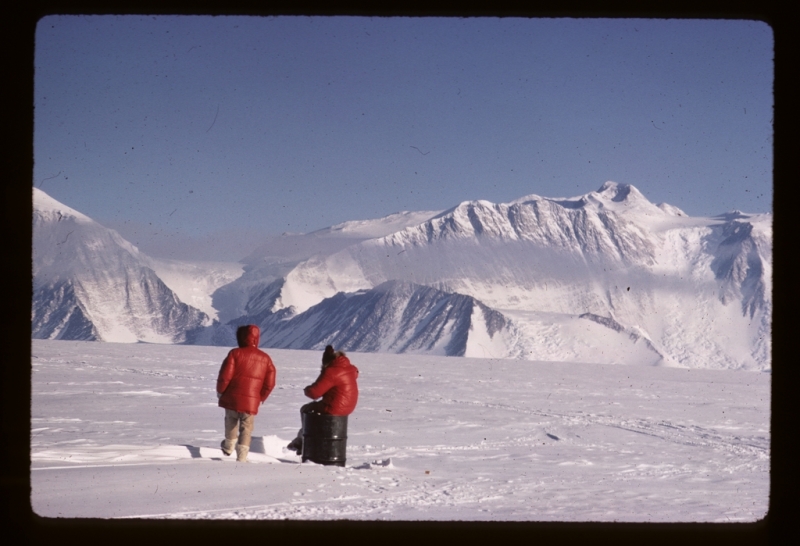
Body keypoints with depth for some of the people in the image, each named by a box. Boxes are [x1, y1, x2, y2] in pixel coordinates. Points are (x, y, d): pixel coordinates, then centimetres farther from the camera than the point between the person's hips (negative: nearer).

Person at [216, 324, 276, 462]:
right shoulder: (265, 358, 4)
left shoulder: (235, 353, -7)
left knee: (231, 420, 24)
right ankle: (242, 457, 0)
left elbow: (225, 376, -10)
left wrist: (220, 391, 7)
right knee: (246, 428, 7)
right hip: (251, 402, 1)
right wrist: (261, 398, 18)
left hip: (232, 398, -1)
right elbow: (269, 383, 5)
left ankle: (229, 446, 38)